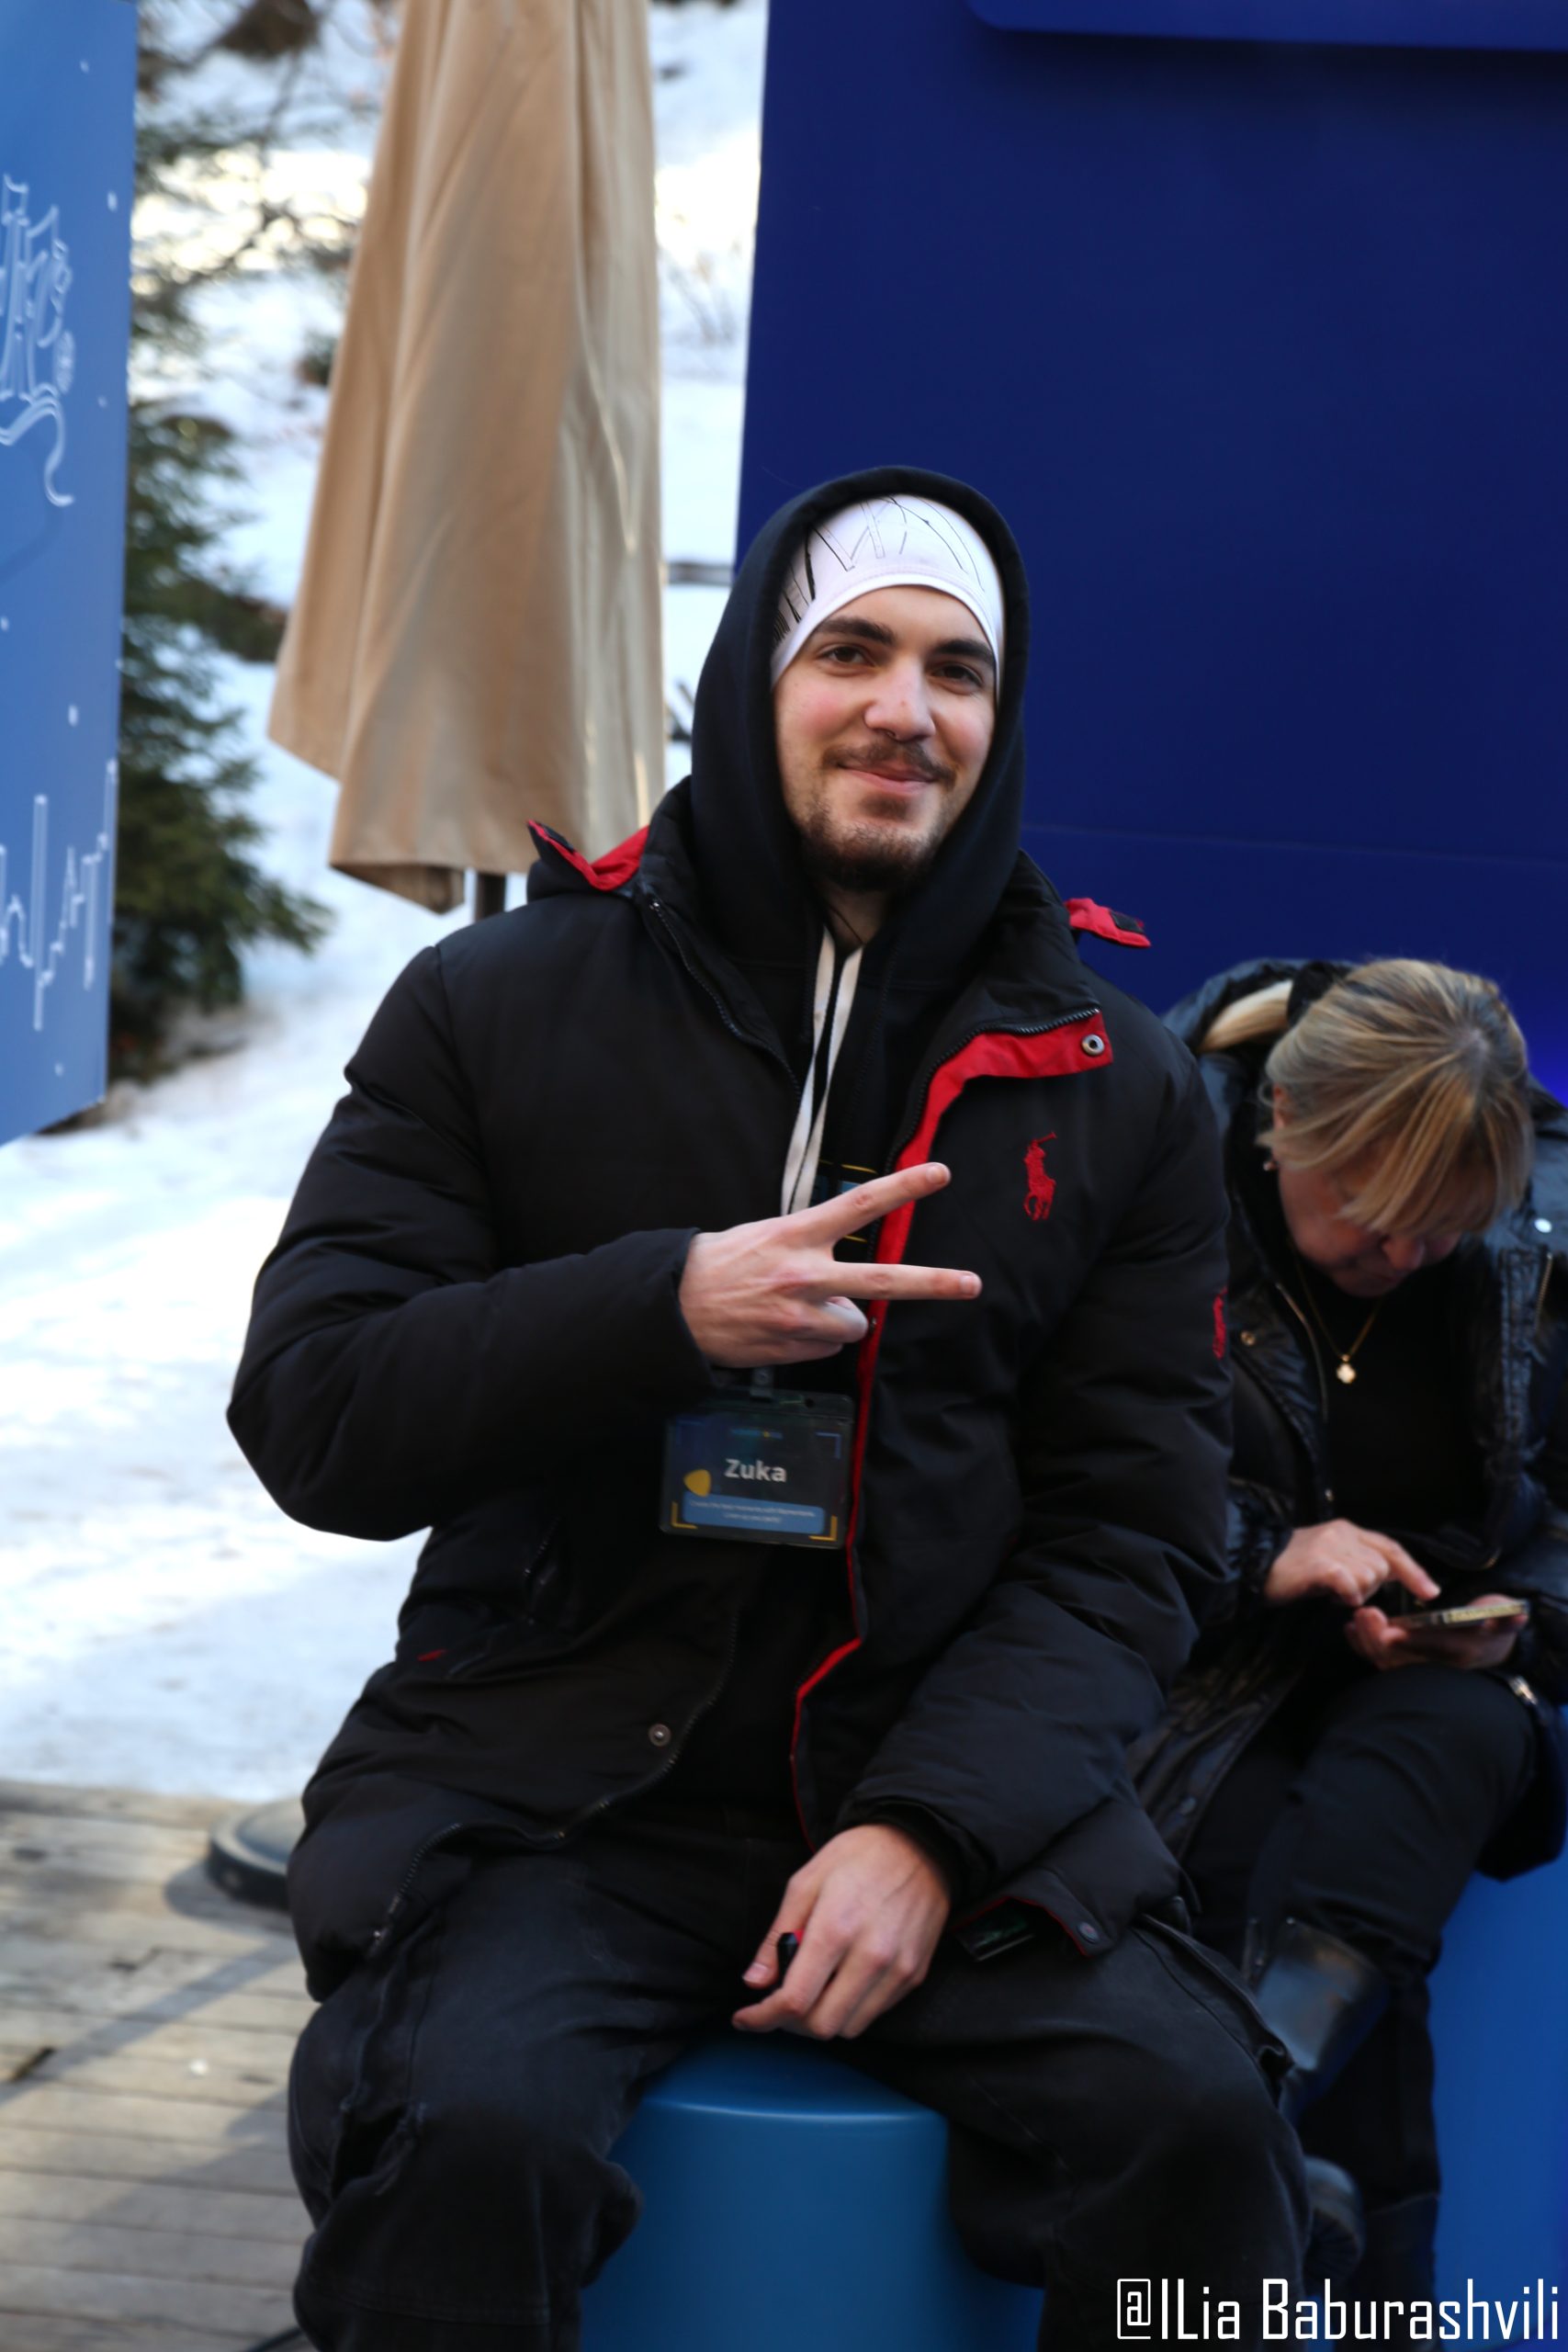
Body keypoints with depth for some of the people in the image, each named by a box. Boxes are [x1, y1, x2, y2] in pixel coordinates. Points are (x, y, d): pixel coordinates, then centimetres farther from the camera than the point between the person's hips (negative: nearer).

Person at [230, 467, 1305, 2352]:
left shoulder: (1116, 1088, 8)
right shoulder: (498, 1007, 4)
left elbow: (1132, 1531, 5)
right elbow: (308, 1416, -1)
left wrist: (932, 1827, -11)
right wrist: (667, 1304, -17)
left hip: (947, 1781, 2)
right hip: (550, 1786, -1)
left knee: (1194, 2122, -23)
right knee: (465, 2131, -30)